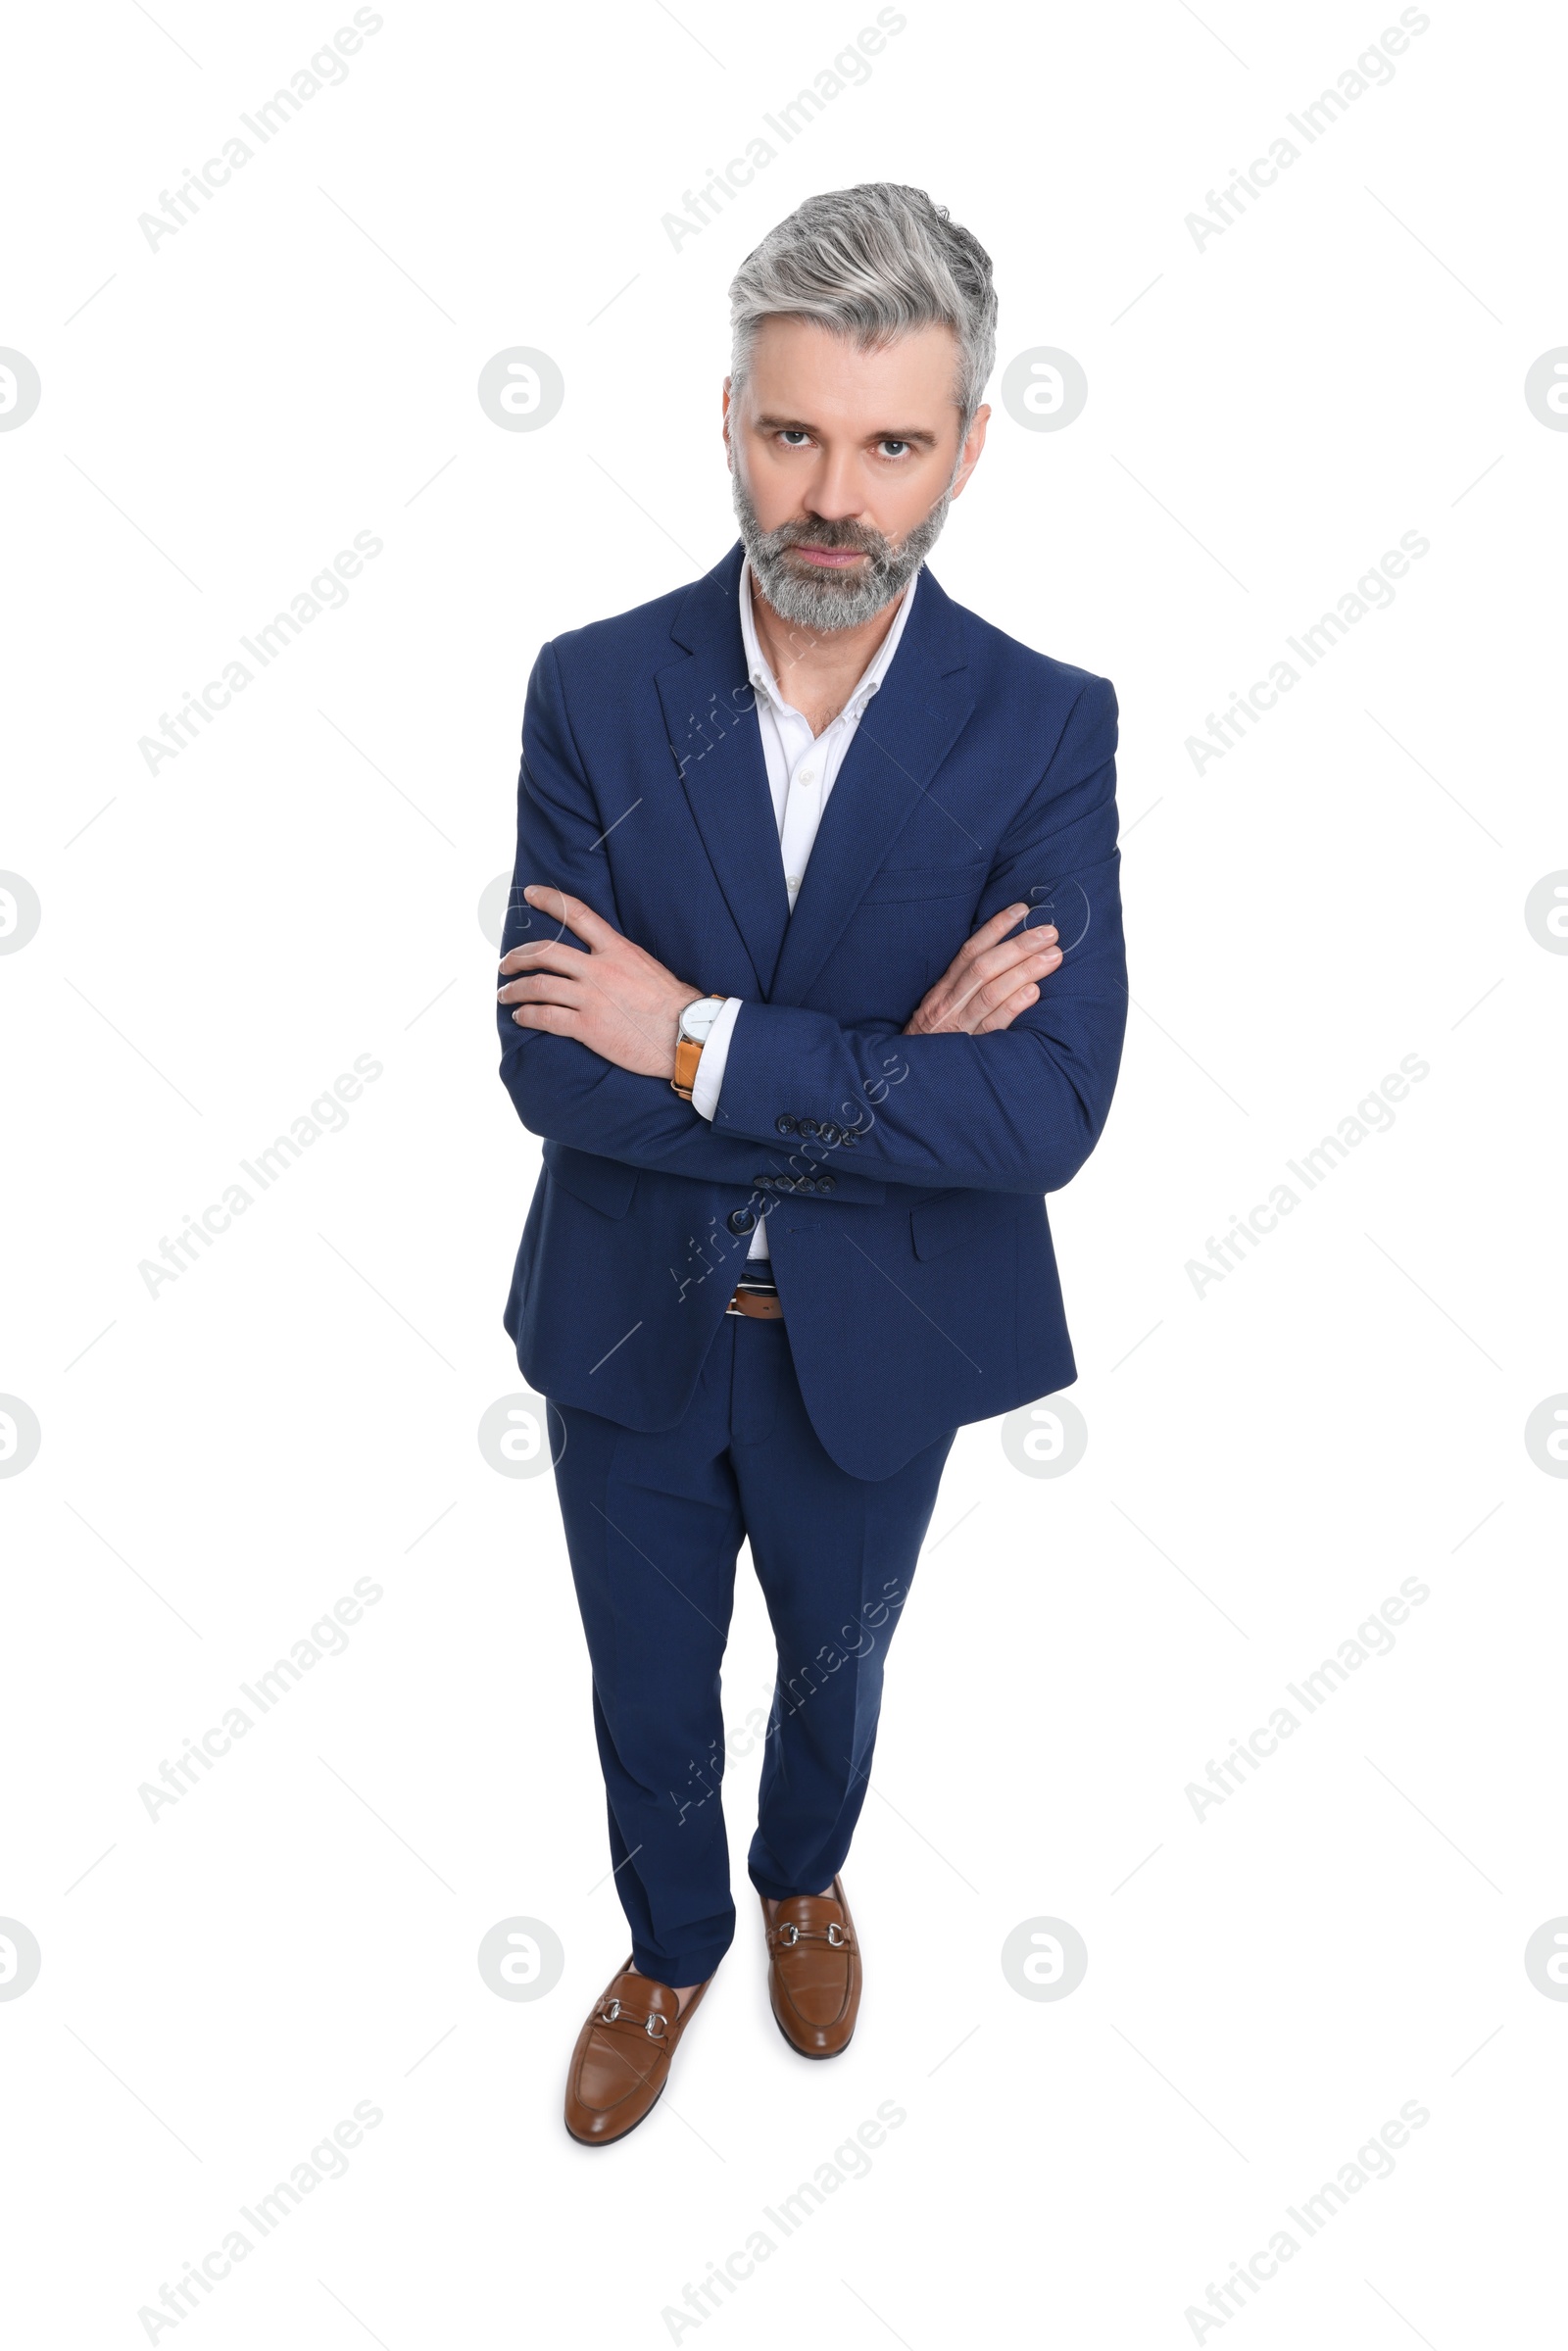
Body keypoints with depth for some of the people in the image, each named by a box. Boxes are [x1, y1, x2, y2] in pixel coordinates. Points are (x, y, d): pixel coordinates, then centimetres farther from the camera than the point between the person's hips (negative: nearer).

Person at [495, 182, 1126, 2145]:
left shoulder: (1046, 731, -16)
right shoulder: (593, 690, -13)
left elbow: (1046, 1112, -25)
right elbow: (553, 1066, -19)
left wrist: (704, 1040, -27)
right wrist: (876, 1082, -24)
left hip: (876, 1343, 0)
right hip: (628, 1325, 1)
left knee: (834, 1660, 26)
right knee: (648, 1694, 21)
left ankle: (806, 1876, 60)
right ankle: (670, 1946, 52)